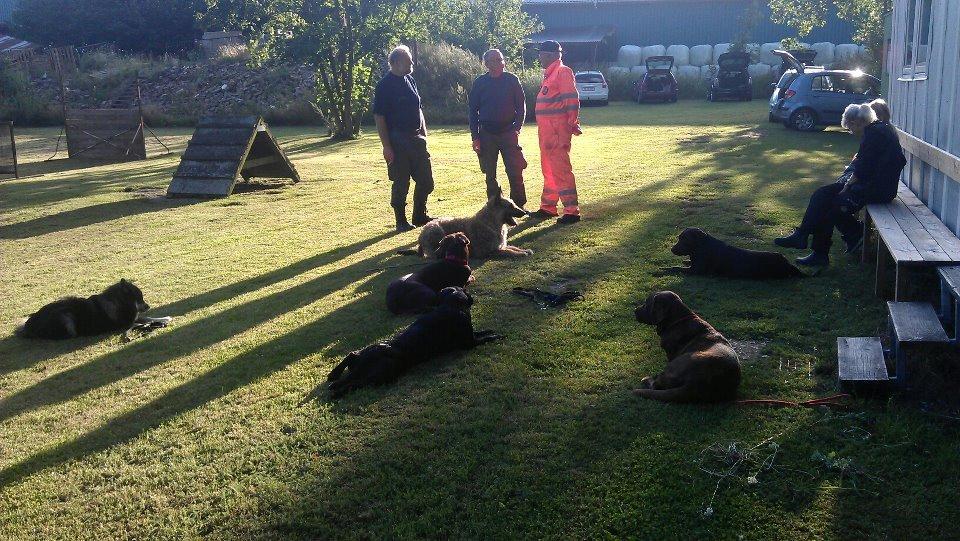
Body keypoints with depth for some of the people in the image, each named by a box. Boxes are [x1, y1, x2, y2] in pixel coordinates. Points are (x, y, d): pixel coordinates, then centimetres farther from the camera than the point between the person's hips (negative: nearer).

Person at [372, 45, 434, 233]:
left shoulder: (410, 80, 12)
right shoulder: (385, 85, -11)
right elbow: (379, 117, -13)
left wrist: (424, 133, 15)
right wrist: (386, 146, -17)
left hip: (416, 139, 7)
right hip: (397, 141, -7)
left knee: (426, 181, 10)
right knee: (401, 184, 0)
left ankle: (420, 216, 25)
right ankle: (401, 222, 12)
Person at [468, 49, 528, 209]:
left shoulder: (512, 80, 2)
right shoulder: (480, 83, 4)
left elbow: (521, 106, 5)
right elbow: (473, 110, 7)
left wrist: (517, 128, -8)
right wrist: (475, 137, 1)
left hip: (508, 132, -1)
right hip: (487, 134, 1)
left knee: (515, 172, -5)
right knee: (490, 175, 6)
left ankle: (519, 206, 6)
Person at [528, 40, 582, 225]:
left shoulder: (562, 72, -11)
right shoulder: (549, 74, 19)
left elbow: (572, 99, -18)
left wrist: (572, 123, -21)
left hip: (558, 130, -10)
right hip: (546, 130, 10)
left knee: (560, 169, -11)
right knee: (548, 169, 16)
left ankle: (572, 211, -8)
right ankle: (548, 207, 26)